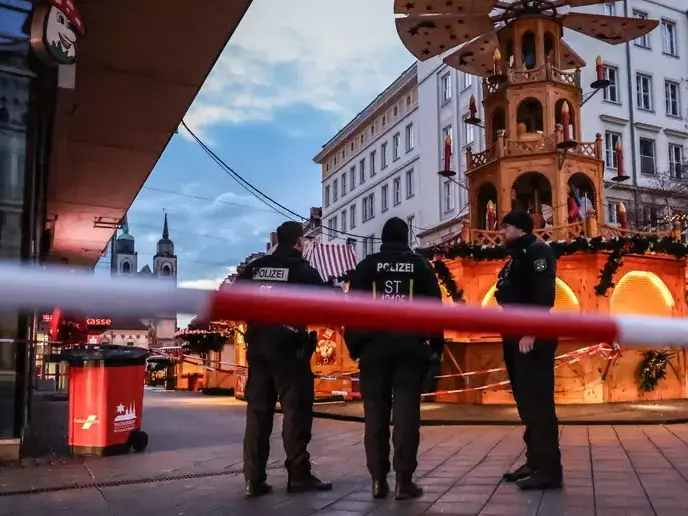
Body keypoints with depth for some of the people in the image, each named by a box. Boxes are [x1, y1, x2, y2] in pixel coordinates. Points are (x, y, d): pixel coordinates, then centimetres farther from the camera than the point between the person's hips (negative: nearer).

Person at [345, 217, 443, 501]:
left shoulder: (367, 265, 7)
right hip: (410, 345, 0)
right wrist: (436, 345, 10)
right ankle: (404, 479, -4)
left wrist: (353, 345, 6)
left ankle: (379, 479, 6)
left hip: (374, 344, 0)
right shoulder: (420, 264, 9)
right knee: (406, 411, -1)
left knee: (375, 411, 4)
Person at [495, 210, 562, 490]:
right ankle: (535, 462, 21)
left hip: (532, 338, -10)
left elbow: (543, 294, -19)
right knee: (526, 402, 13)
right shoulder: (517, 257, 22)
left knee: (538, 402, -9)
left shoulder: (537, 251, -7)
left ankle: (549, 469, -4)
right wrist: (512, 334, 15)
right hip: (517, 337, 10)